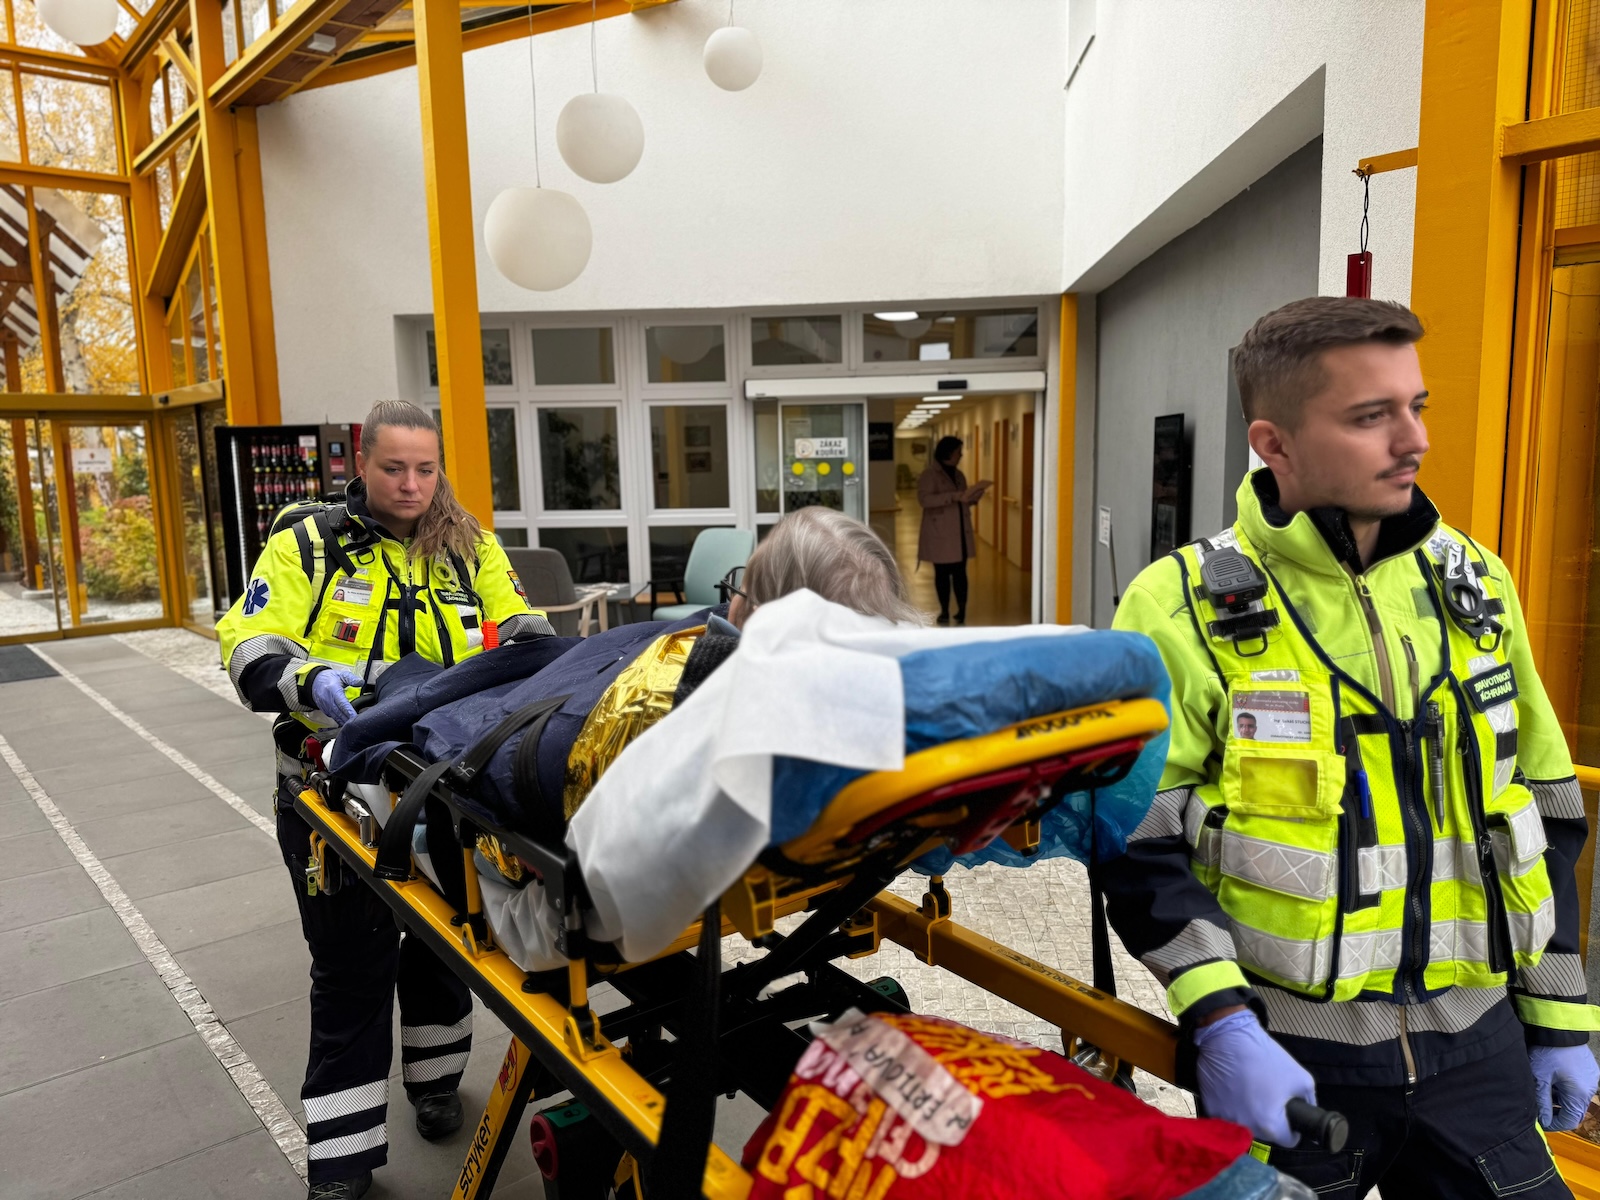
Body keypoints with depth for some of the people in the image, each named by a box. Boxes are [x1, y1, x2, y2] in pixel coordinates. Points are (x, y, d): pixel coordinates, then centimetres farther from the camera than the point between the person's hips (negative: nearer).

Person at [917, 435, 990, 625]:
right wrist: (953, 496, -27)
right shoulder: (930, 475, -9)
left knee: (960, 572, 1)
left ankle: (962, 611, 4)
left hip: (960, 533, 5)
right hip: (940, 534, -5)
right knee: (942, 573, 3)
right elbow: (924, 499, -22)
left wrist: (975, 496, 0)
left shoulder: (958, 474, 13)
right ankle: (944, 611, 12)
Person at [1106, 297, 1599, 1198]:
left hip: (1475, 1043, 4)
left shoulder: (1476, 585, 3)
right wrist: (1221, 1025, -20)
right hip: (1286, 1060, -4)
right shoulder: (1184, 608, -13)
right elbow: (1141, 840, -13)